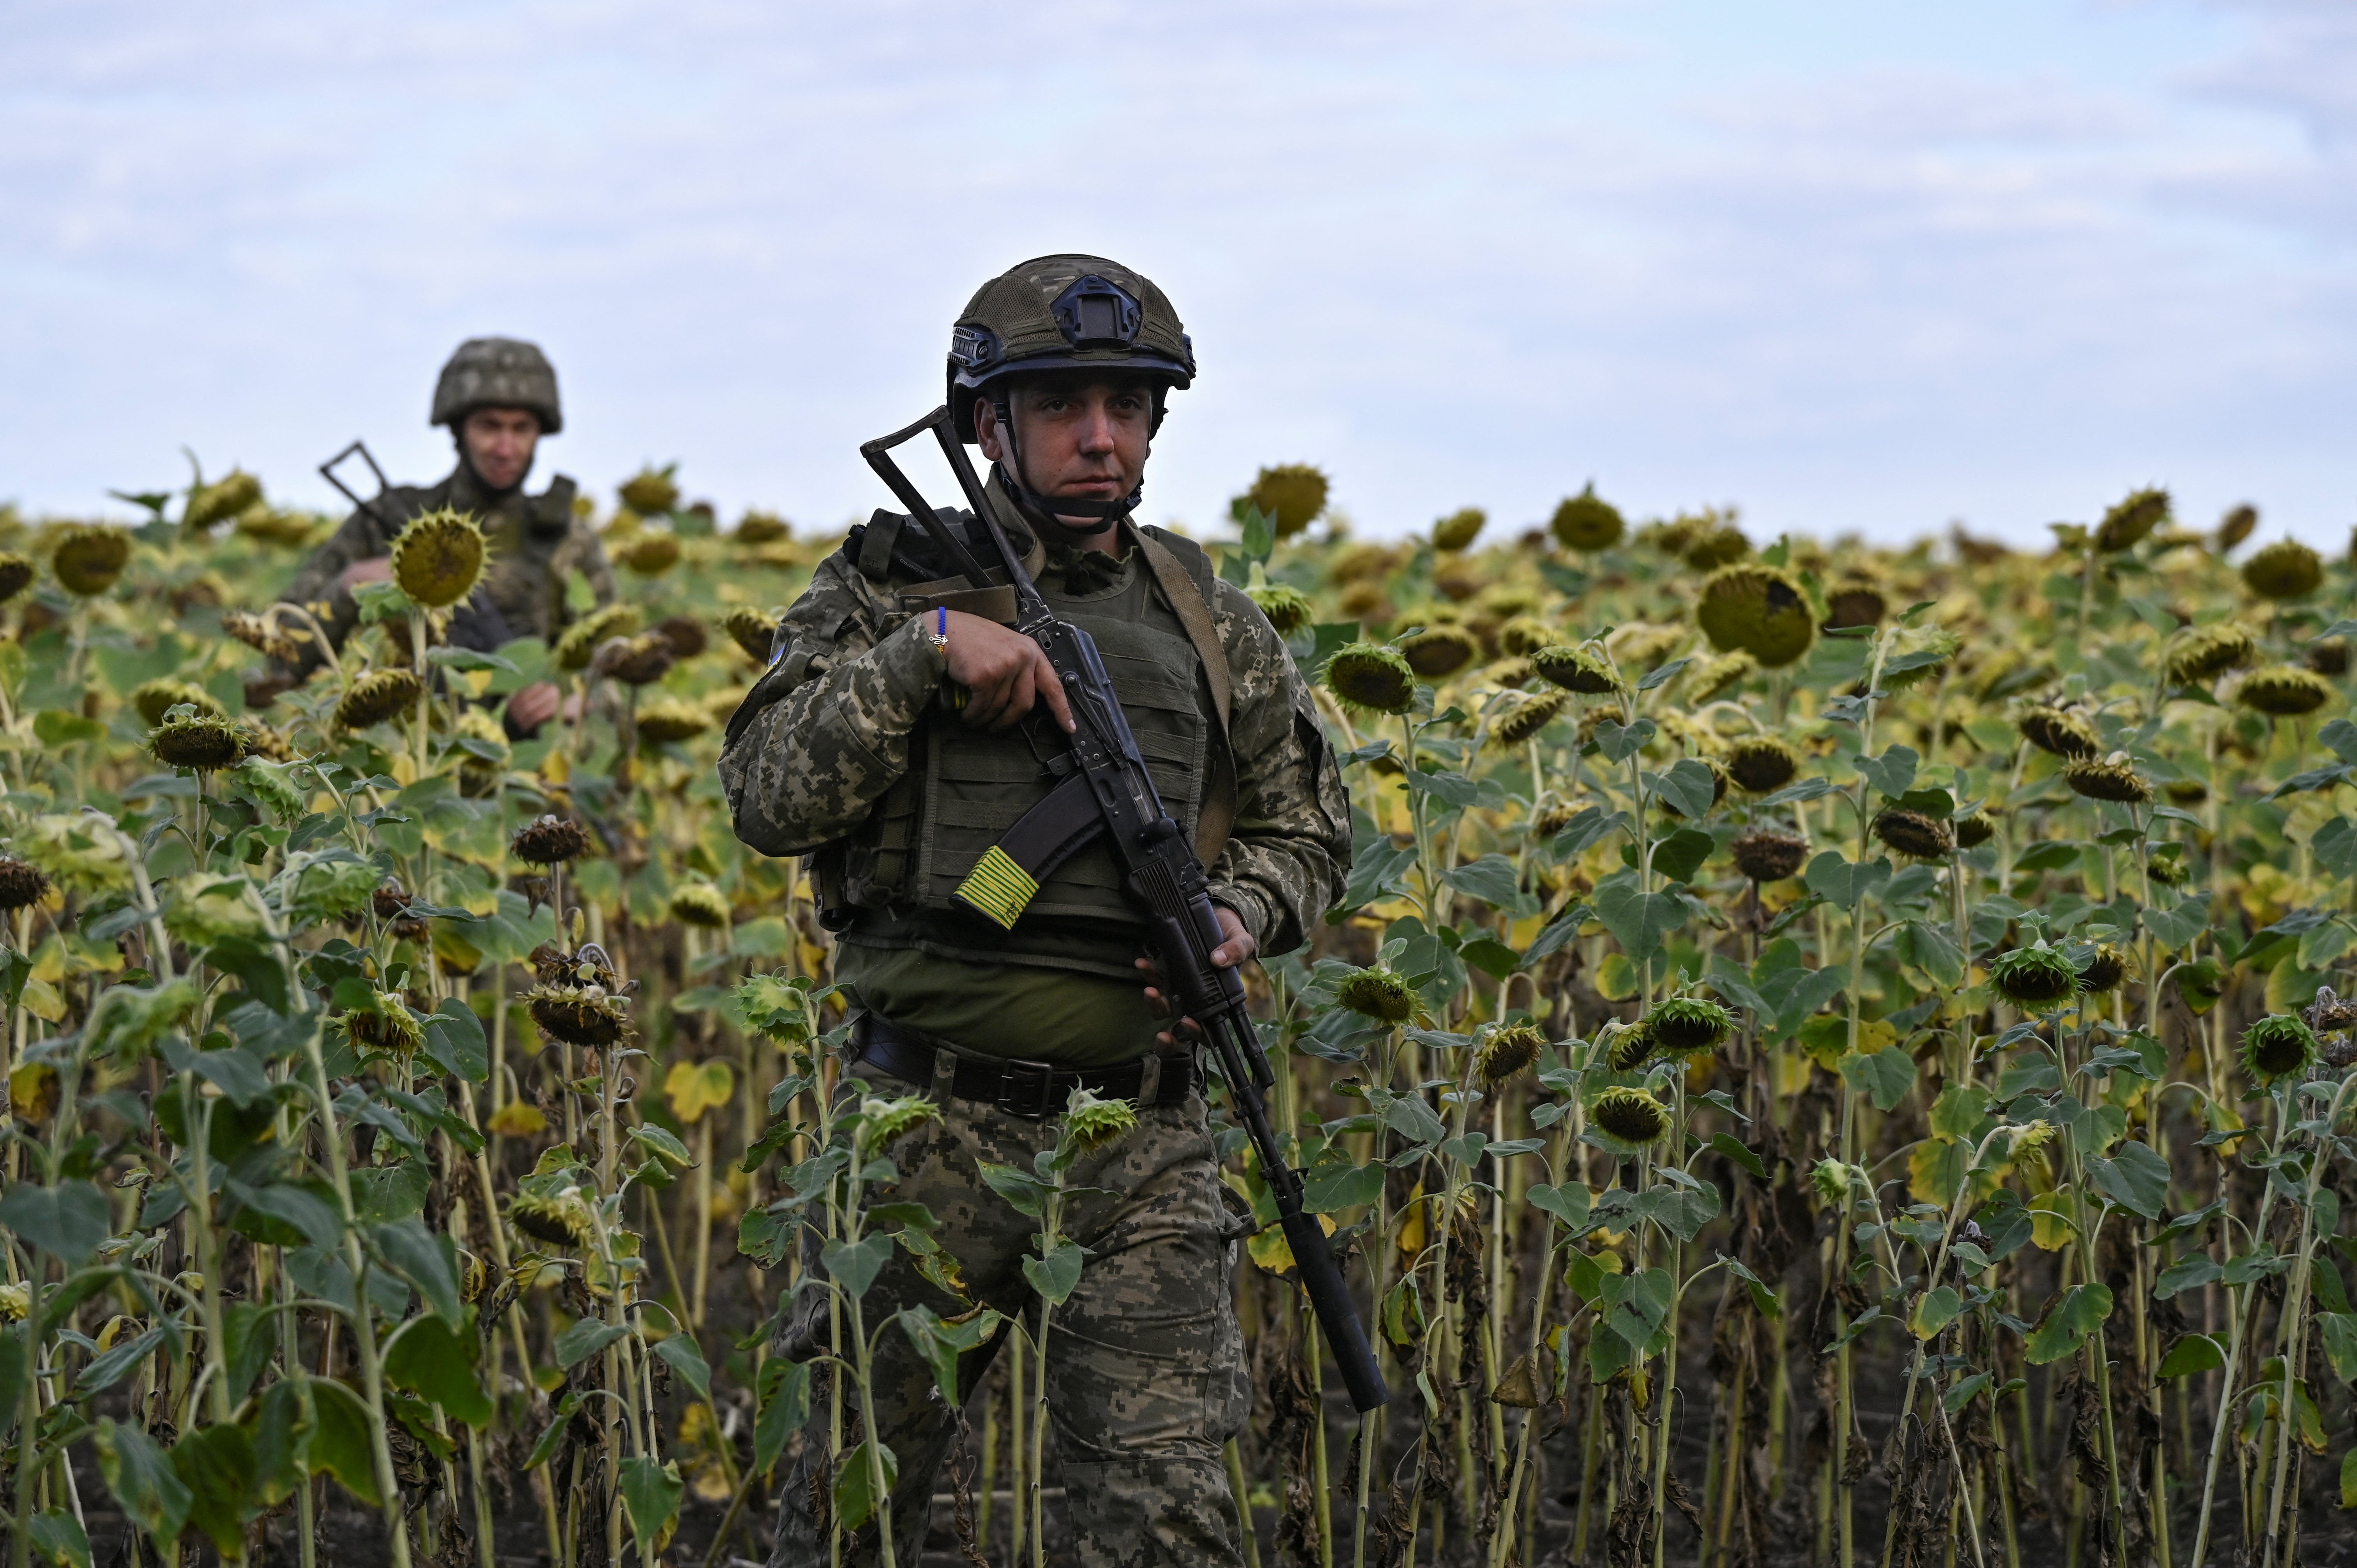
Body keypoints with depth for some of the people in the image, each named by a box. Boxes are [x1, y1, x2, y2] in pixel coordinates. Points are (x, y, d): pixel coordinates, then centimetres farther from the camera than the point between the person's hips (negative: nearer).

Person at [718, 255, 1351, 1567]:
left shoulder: (1211, 623, 10)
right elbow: (770, 800, -8)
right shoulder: (888, 590, 2)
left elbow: (1309, 828, 20)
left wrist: (1242, 915, -2)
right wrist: (922, 647, -18)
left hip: (1142, 1145, 1)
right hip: (934, 1130, -1)